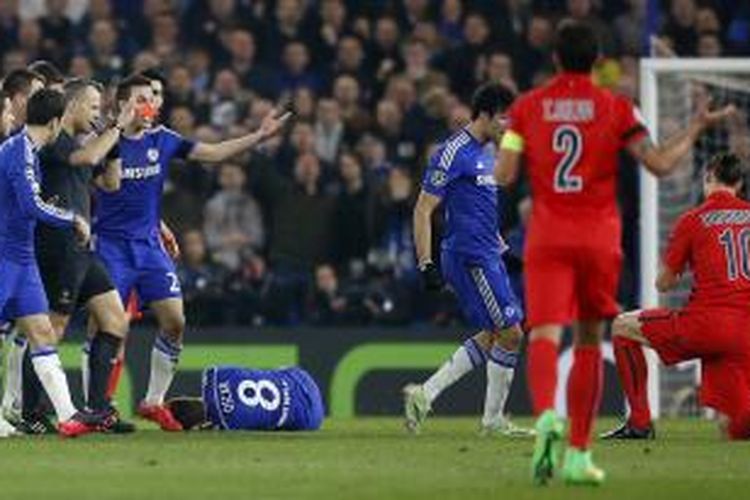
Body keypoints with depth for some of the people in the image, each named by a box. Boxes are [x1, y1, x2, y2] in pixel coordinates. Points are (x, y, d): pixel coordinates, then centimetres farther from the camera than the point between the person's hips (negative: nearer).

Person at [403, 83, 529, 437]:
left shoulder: (486, 152, 15)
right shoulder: (453, 153, -13)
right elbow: (423, 210, -14)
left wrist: (501, 245, 27)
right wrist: (426, 264, -19)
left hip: (487, 257, 10)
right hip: (469, 258, -10)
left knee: (491, 336, 10)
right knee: (510, 333, -7)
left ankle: (424, 394, 11)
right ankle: (493, 419, 4)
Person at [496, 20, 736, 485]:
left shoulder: (527, 106, 3)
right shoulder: (616, 107, 0)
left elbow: (504, 176, -1)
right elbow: (660, 164, -6)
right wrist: (697, 128, 9)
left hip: (547, 237, 0)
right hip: (599, 237, 0)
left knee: (545, 336, -11)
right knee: (589, 342, 13)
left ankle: (547, 416, -42)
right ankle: (579, 454, 14)